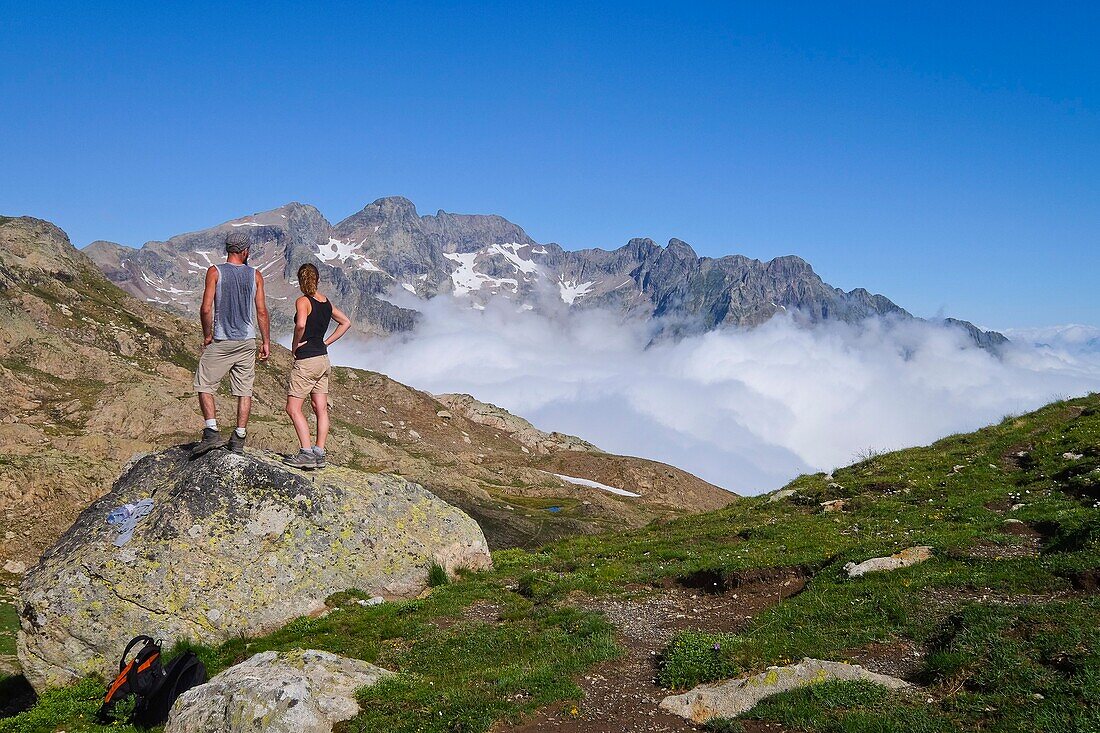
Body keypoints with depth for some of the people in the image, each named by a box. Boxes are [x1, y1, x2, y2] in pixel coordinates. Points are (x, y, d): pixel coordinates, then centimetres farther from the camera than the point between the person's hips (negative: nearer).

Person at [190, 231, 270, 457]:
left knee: (205, 386, 7)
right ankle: (239, 439, 9)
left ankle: (212, 432, -6)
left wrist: (207, 336, 2)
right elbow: (262, 312, 1)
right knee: (244, 391, 7)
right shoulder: (255, 275, 2)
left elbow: (206, 308, -11)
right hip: (247, 341, 3)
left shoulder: (215, 272, -4)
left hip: (221, 342, -2)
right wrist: (266, 342, 8)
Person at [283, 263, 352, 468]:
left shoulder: (303, 301, -12)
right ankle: (319, 454, 12)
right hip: (324, 359, 8)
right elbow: (346, 322, 20)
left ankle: (307, 453, -7)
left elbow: (301, 325, -30)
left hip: (306, 361, -8)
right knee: (321, 409, 8)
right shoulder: (326, 302, 9)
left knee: (293, 408, -2)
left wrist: (295, 345, -13)